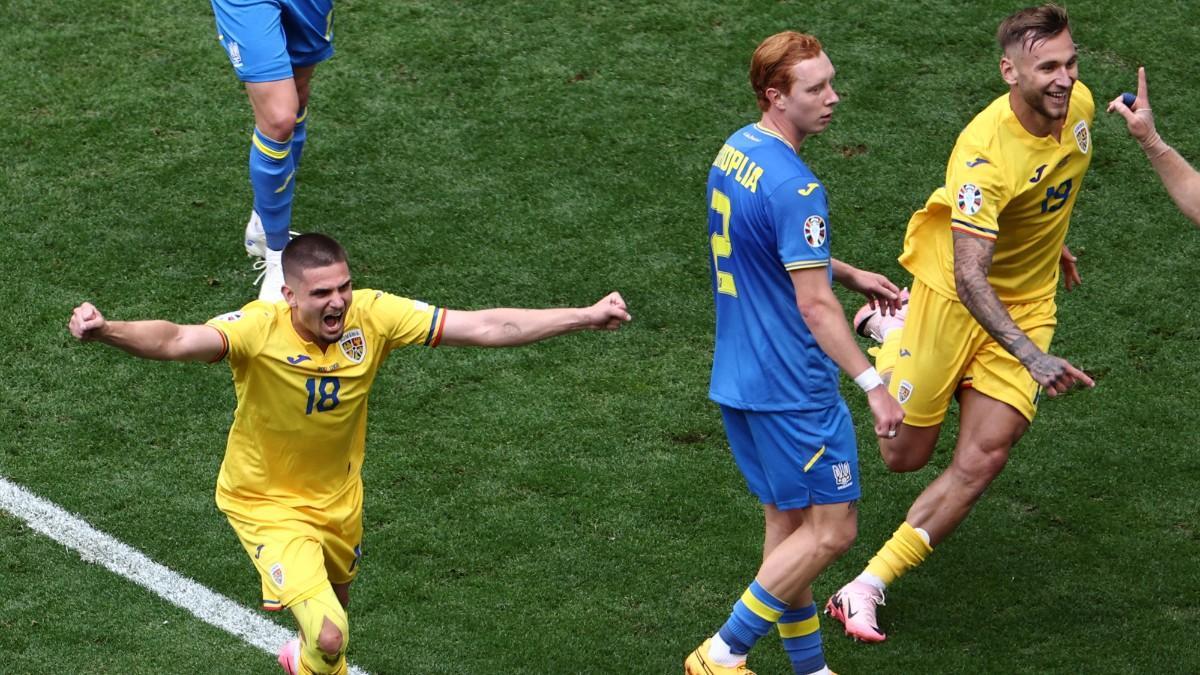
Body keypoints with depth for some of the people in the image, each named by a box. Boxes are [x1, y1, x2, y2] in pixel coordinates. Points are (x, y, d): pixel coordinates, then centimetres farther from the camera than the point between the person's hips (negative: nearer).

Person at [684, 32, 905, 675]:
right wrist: (873, 386, -18)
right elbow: (815, 307, -22)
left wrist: (851, 274, 28)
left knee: (789, 522, 16)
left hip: (739, 378, 10)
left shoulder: (735, 150, 8)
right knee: (830, 530, 0)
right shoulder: (794, 188, -22)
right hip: (792, 390, -10)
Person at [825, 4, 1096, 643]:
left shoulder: (1078, 104, -10)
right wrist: (1035, 359, -46)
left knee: (983, 457, -9)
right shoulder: (984, 151, -31)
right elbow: (969, 277, -37)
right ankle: (889, 332, 39)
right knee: (904, 456, 10)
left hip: (1026, 304, 5)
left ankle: (866, 588, -1)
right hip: (951, 296, -5)